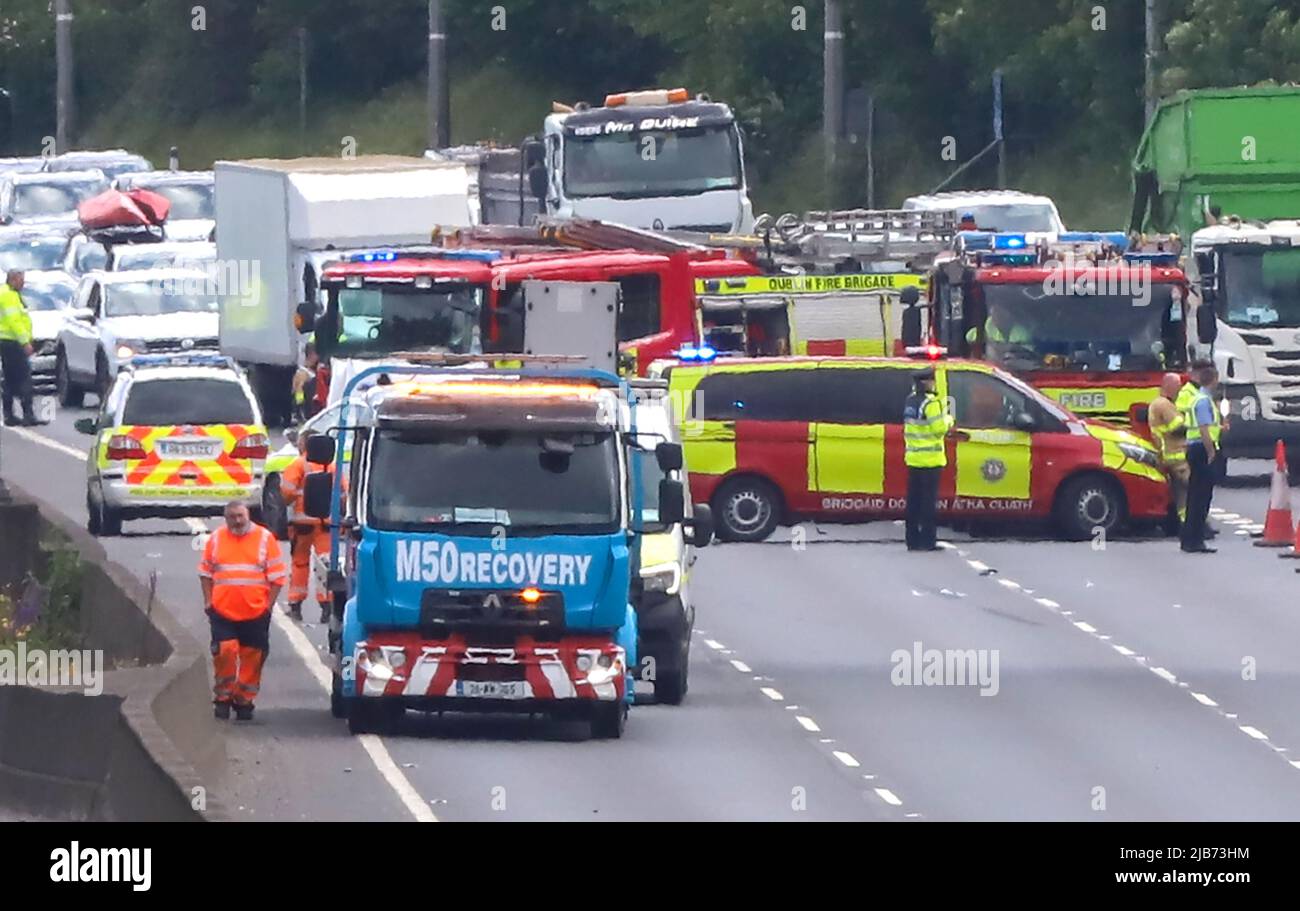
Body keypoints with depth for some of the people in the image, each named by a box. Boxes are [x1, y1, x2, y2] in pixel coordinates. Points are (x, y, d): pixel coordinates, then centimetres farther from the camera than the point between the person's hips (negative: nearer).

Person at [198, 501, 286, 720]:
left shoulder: (265, 539, 2)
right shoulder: (216, 539, 7)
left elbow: (277, 577, 4)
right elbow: (205, 572, 15)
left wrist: (268, 605, -2)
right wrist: (208, 601, 5)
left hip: (255, 612, 0)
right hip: (222, 611, 0)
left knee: (251, 657, 3)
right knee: (224, 652, -11)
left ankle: (244, 701, 15)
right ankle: (223, 697, 4)